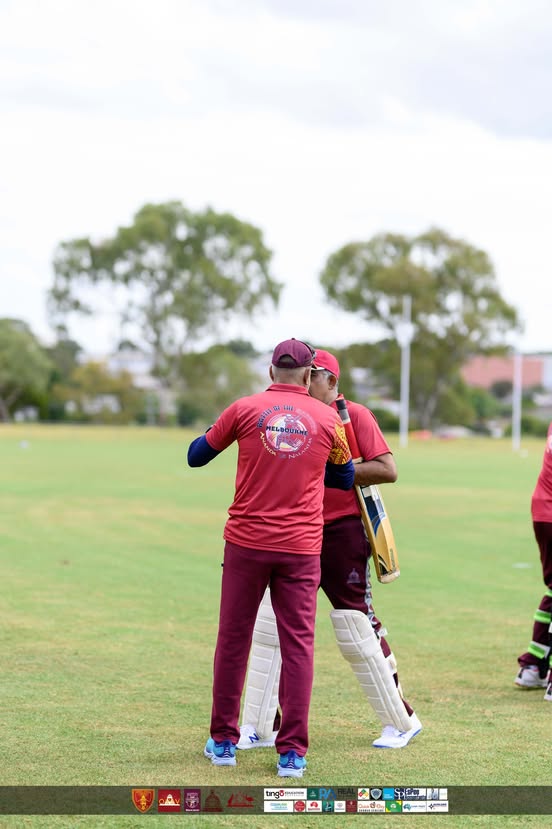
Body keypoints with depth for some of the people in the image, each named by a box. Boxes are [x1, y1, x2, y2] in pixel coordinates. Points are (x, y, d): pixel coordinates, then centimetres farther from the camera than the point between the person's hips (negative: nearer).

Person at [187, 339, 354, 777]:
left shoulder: (245, 409, -1)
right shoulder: (327, 419, 3)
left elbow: (195, 456, 10)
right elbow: (345, 478, 18)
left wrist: (216, 431, 28)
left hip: (246, 543, 0)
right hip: (301, 547, 0)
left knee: (233, 639, 11)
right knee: (298, 645, 3)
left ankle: (223, 741, 17)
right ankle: (293, 751, -1)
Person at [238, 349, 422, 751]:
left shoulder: (354, 415, -5)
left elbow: (387, 470, -14)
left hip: (343, 533, -6)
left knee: (356, 633, -3)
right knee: (268, 624, 1)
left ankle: (401, 721, 13)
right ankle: (259, 728, 8)